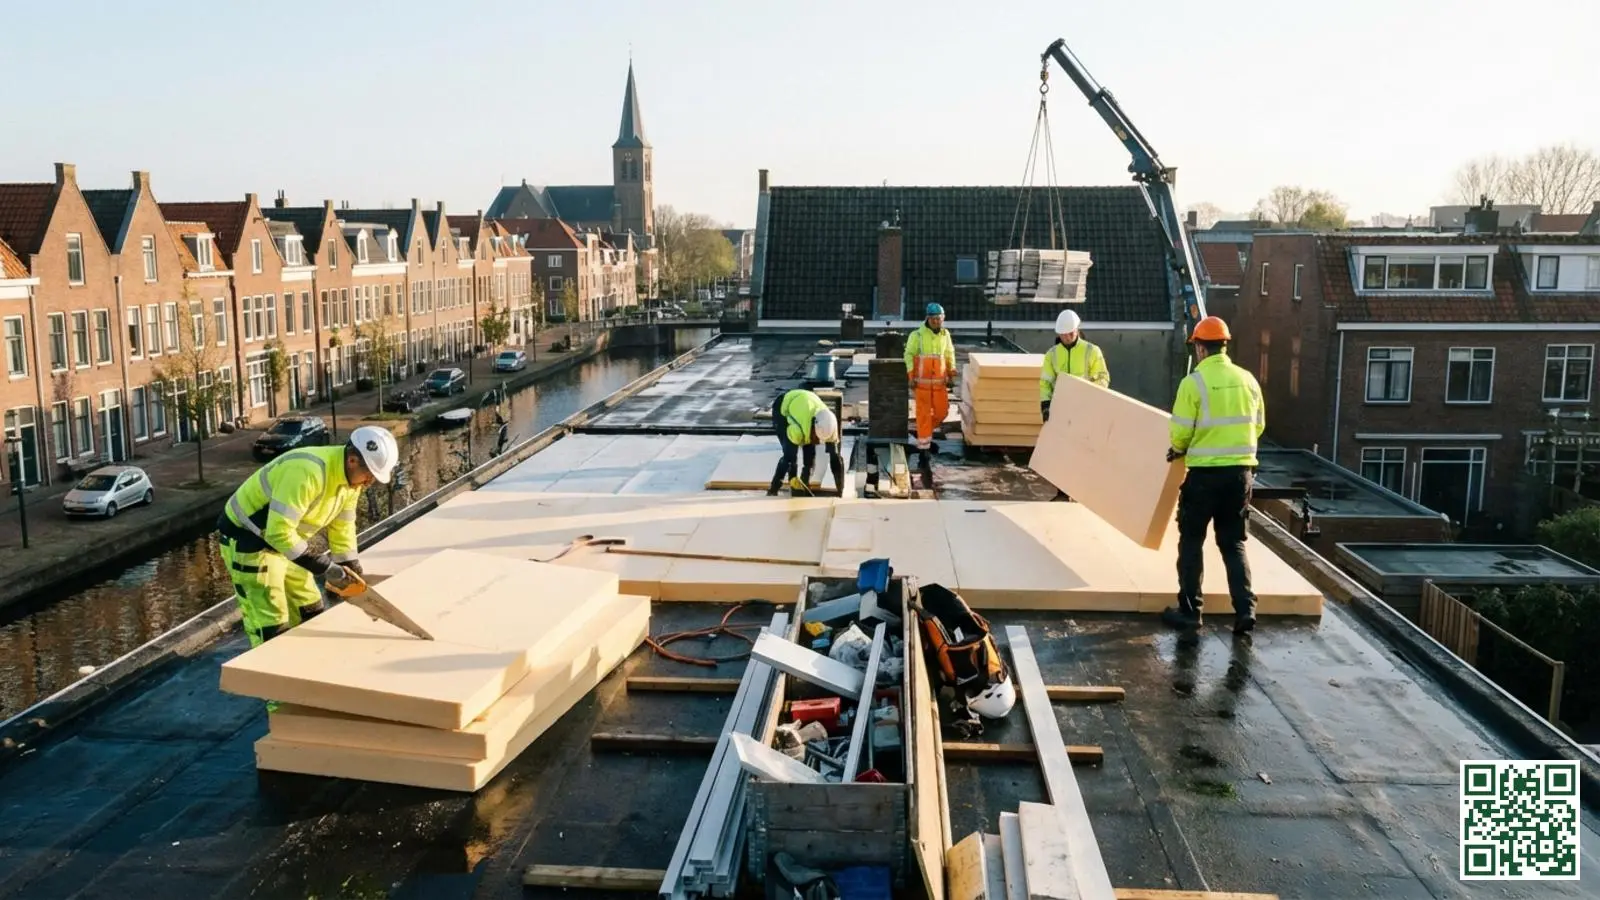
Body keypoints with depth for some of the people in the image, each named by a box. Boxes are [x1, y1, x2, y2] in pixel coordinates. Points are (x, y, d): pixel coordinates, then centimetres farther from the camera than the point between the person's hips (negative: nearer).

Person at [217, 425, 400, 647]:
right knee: (272, 628, -10)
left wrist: (353, 575, 5)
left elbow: (342, 530, 7)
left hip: (282, 541, 9)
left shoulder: (351, 477, -4)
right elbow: (278, 532, -35)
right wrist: (324, 567, -29)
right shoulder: (308, 471, -34)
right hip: (246, 540, -9)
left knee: (311, 613, 14)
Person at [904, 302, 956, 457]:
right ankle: (923, 447, 2)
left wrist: (951, 376, 10)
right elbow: (909, 355, -4)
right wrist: (911, 377, -10)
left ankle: (926, 431, 33)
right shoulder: (917, 335, -9)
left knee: (942, 411, 6)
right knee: (923, 413, -4)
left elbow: (950, 355, 14)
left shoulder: (945, 334, 5)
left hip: (939, 381, 4)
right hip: (922, 381, -4)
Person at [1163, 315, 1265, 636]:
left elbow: (1180, 432, -10)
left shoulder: (1193, 382, -12)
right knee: (1233, 543, 14)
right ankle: (1245, 610, 6)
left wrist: (1177, 450, 11)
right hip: (1241, 471, 5)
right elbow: (1258, 425, 12)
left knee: (1191, 541, 10)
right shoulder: (1247, 379, 5)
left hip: (1205, 473, -5)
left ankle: (1189, 611, 14)